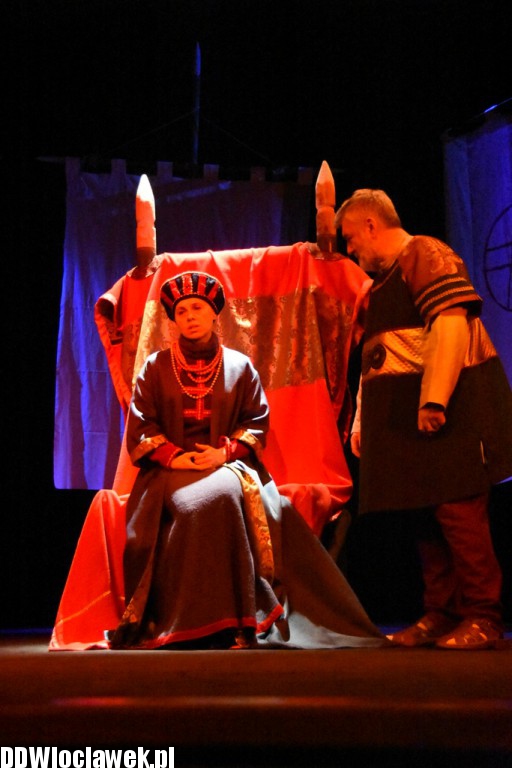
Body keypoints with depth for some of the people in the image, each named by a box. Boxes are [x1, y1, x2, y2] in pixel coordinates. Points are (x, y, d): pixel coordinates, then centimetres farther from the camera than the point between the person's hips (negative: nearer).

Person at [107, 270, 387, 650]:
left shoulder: (240, 366, 12)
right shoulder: (156, 367, 11)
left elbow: (258, 422, 7)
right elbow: (140, 426, 5)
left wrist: (225, 452, -10)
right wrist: (173, 456, -12)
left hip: (227, 464, 1)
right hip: (172, 469, 0)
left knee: (227, 495, -36)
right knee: (195, 506, -35)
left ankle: (242, 621, -32)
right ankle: (186, 625, -29)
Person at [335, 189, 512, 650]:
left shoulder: (424, 254, -6)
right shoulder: (380, 281, 23)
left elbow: (452, 322, -19)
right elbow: (375, 357, 27)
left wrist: (433, 400, -24)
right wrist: (362, 417, 22)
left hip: (447, 409, -9)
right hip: (405, 418, 9)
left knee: (459, 512, -9)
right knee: (428, 516, 9)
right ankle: (441, 613, 15)